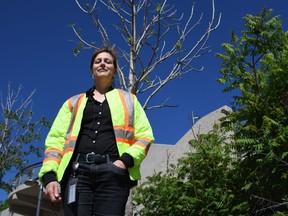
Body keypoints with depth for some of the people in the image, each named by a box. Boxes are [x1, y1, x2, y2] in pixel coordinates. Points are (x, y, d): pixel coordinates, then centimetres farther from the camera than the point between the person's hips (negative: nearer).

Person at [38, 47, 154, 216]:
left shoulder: (129, 100, 25)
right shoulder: (73, 103, 27)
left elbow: (145, 136, 14)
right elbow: (56, 139, 16)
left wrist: (126, 160, -7)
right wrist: (50, 174, -2)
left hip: (113, 172, -1)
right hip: (77, 171, 1)